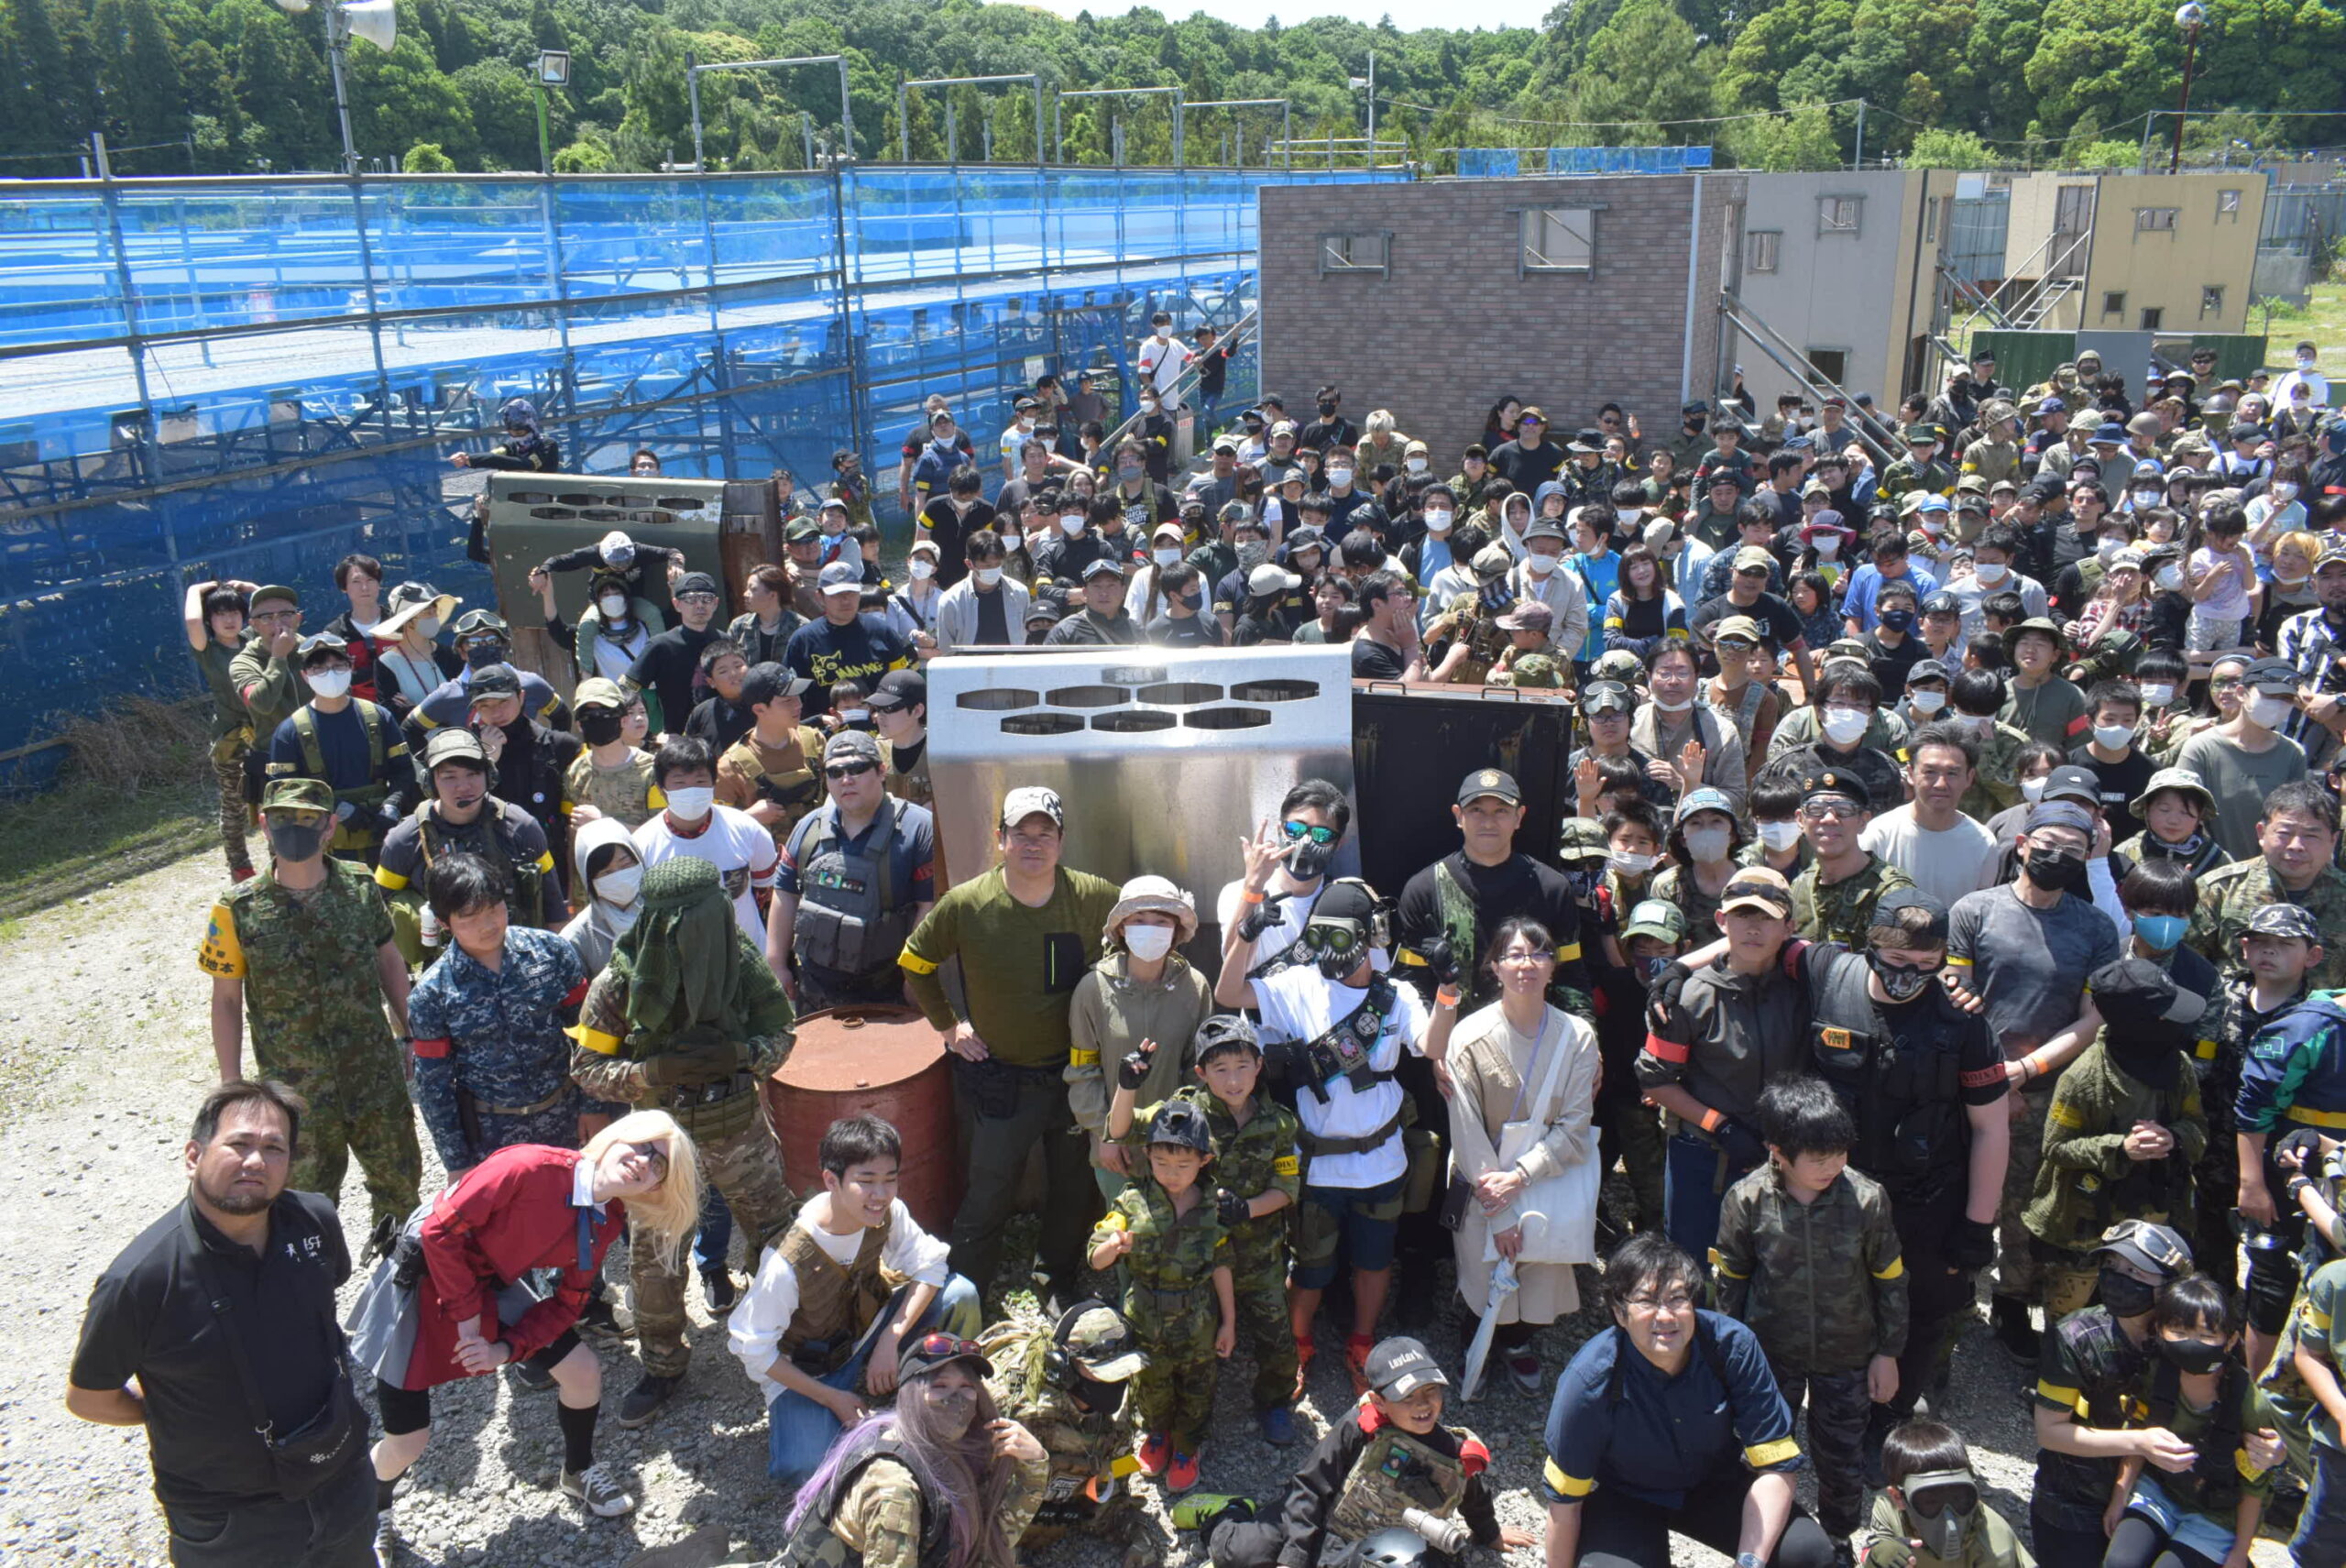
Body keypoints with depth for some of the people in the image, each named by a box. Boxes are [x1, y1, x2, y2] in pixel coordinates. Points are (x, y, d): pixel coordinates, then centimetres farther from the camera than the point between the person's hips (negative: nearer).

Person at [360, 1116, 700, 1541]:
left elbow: (567, 1303, 0)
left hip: (489, 1288, 6)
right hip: (424, 1280, -6)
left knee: (583, 1371, 2)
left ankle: (578, 1472, 31)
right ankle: (373, 1512, 34)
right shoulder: (532, 1167, -32)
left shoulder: (606, 1224, -8)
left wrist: (506, 1349, -14)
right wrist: (466, 1315, -18)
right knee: (406, 1444, -1)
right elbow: (440, 1231, -25)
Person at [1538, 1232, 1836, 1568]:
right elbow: (1564, 1502, -18)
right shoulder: (1590, 1380, -29)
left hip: (1714, 1486, 3)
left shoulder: (1733, 1346, -25)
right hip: (1622, 1496, -2)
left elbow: (1776, 1467, -19)